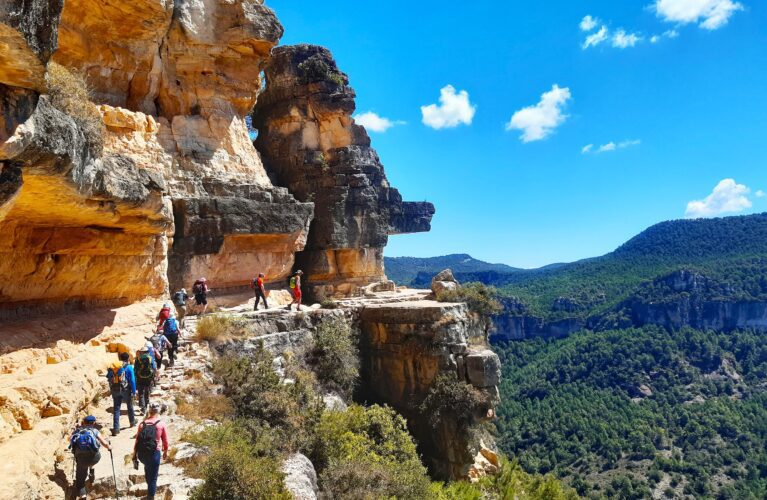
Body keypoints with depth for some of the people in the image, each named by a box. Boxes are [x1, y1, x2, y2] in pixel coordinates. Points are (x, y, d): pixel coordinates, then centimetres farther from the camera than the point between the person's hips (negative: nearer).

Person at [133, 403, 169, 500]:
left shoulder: (142, 424, 6)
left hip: (141, 453, 5)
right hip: (154, 453, -4)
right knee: (153, 478, 8)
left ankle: (150, 490, 50)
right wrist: (165, 452, 20)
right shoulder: (161, 424, -1)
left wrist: (134, 455, 14)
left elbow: (137, 440, 5)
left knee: (147, 468, 33)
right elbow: (165, 441, 5)